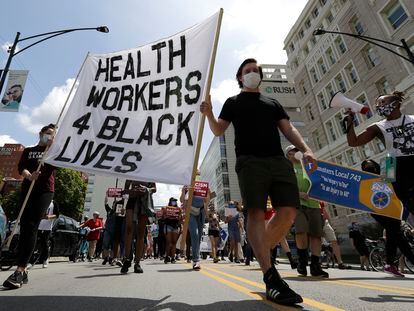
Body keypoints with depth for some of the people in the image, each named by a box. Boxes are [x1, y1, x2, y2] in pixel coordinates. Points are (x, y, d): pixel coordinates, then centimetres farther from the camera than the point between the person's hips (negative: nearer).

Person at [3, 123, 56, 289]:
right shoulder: (28, 150, 19)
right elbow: (21, 167, 3)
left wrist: (53, 144, -9)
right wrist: (29, 176, -18)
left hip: (45, 191, -2)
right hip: (27, 190, 2)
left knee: (31, 228, -13)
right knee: (24, 228, -1)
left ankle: (19, 271, -18)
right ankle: (23, 272, 6)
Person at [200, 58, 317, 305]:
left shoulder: (273, 103, 29)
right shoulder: (233, 102, 21)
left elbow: (289, 129, 19)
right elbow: (218, 130, 13)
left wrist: (306, 149, 2)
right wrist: (209, 114, -8)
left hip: (279, 160, 4)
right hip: (250, 160, -4)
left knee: (289, 212, -7)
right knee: (256, 212, -15)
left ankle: (260, 254, 14)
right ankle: (271, 277, -13)